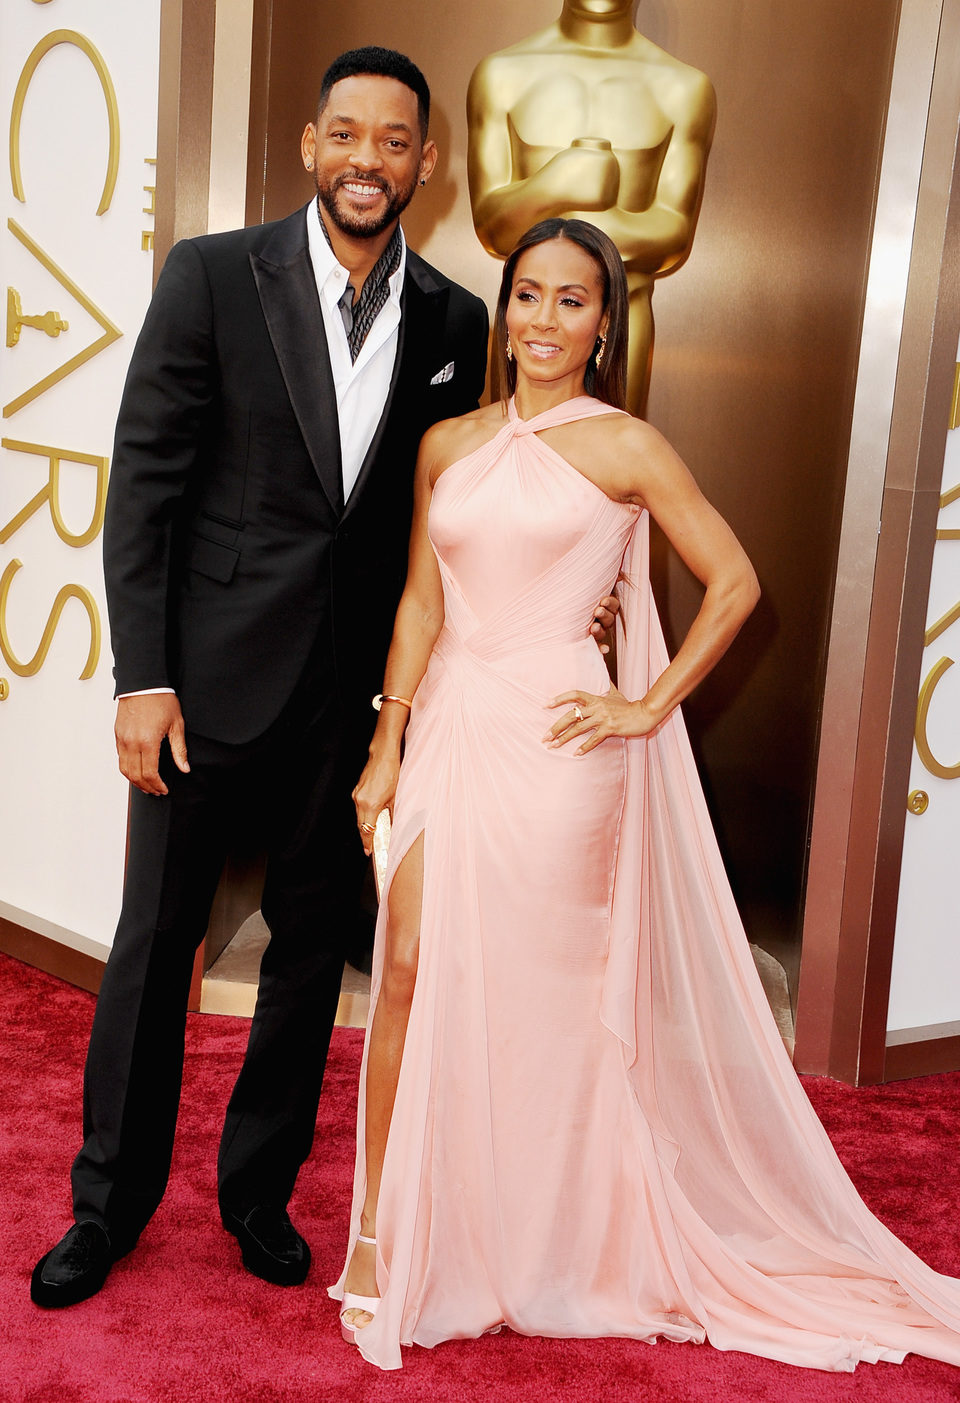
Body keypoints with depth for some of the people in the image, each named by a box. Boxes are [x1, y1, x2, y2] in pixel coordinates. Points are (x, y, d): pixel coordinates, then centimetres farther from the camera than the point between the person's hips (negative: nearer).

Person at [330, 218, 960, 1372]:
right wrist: (385, 745, 2)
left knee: (544, 994, 5)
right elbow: (421, 601, 8)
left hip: (557, 743, -3)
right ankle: (380, 1233, 12)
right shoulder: (448, 444, 10)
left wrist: (649, 706, -4)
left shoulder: (626, 447, -1)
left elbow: (734, 584, 1)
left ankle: (542, 1256, 26)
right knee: (411, 972, -3)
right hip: (449, 730, 3)